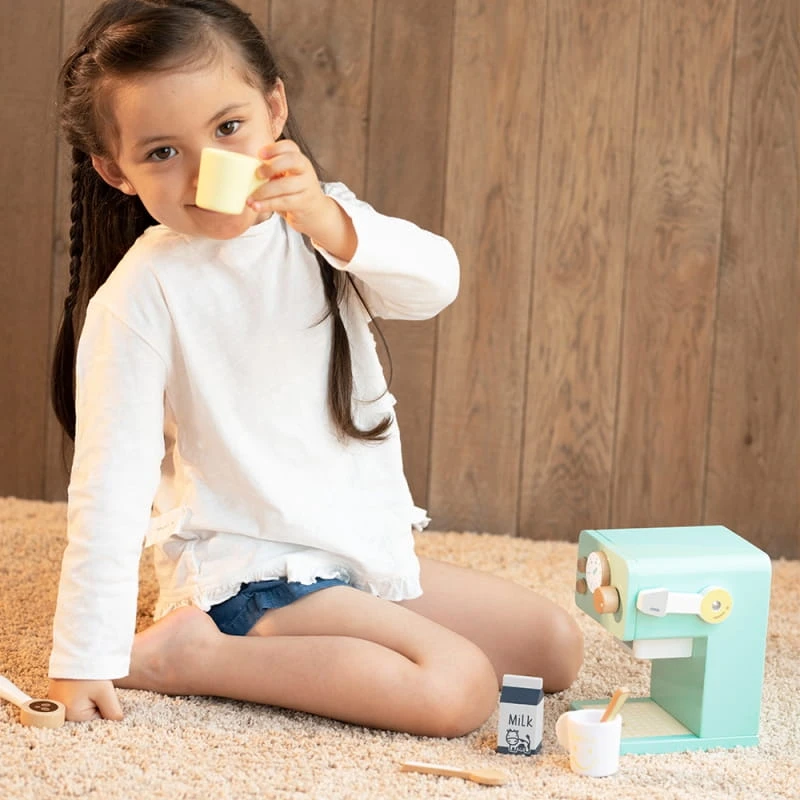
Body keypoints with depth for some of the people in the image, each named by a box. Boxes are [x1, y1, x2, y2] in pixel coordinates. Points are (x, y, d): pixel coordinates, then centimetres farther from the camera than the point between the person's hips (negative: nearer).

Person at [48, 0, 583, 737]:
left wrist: (331, 222, -37)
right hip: (251, 572, -7)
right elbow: (110, 487, -19)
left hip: (370, 544, 7)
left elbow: (434, 284, -18)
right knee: (457, 689, -24)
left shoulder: (315, 223, 0)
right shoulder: (141, 294, -18)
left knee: (555, 647, 5)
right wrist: (85, 659, -21)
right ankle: (190, 653, -13)